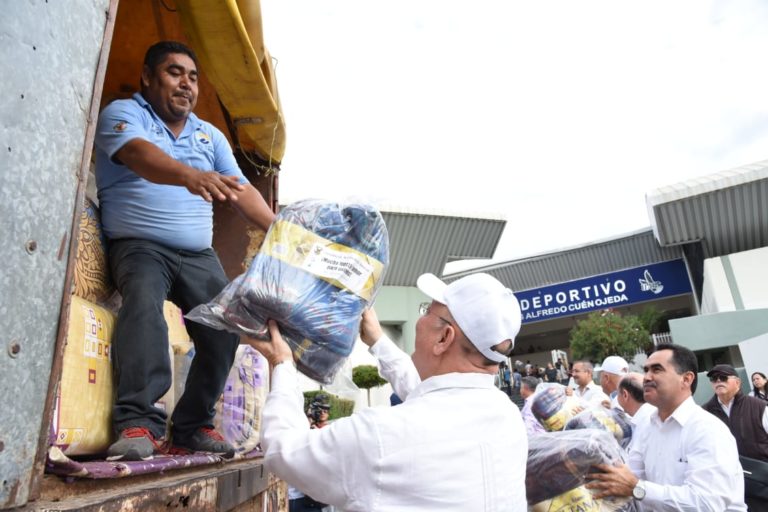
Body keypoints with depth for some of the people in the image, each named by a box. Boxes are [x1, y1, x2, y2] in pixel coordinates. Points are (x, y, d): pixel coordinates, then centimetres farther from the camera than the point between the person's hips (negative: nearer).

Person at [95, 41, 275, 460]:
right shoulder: (122, 113, 0)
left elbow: (242, 191, 10)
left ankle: (192, 426, 0)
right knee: (144, 302, -34)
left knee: (224, 328, -11)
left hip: (198, 255, 5)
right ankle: (137, 423, -33)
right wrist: (189, 175, -45)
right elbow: (140, 154, -24)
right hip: (138, 245, -4)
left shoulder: (211, 136, 16)